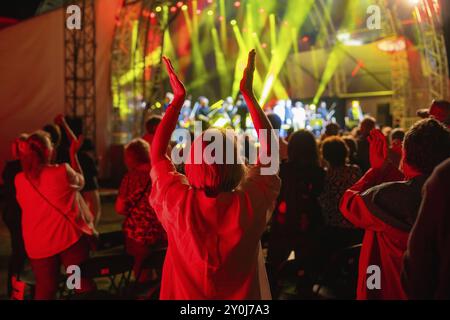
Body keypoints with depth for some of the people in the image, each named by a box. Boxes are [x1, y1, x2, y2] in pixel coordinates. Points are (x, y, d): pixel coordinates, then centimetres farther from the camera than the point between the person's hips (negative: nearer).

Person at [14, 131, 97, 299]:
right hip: (69, 236, -2)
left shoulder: (19, 180, -4)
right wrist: (73, 154, 12)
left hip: (38, 244, 3)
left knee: (44, 289, 13)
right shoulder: (62, 171, -15)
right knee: (83, 282, 15)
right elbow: (80, 182, 6)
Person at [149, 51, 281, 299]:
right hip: (240, 298, 0)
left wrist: (178, 97, -4)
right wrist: (248, 92, -5)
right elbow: (270, 147, -9)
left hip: (183, 295, 1)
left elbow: (156, 151, -7)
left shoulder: (176, 203, -25)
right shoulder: (251, 204, -26)